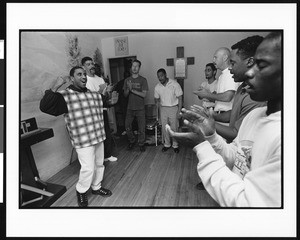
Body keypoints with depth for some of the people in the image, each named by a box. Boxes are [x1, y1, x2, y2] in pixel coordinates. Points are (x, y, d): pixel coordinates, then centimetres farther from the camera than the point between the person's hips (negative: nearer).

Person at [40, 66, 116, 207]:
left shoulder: (94, 94, 9)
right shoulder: (65, 96, -11)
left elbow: (104, 103, 26)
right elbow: (44, 107, -23)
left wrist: (111, 101, 4)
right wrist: (55, 87, -31)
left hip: (98, 137, 7)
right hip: (83, 141, -7)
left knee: (99, 164, 17)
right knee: (88, 168, -4)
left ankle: (96, 187, 41)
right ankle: (81, 191, 25)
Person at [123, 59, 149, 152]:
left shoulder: (143, 80, -4)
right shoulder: (127, 80, 7)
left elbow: (144, 94, -12)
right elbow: (125, 95, 6)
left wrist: (133, 90, -19)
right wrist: (128, 89, -14)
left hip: (140, 108, -3)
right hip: (130, 108, 3)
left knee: (141, 128, 4)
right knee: (127, 126, 7)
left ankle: (141, 143, 24)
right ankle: (132, 141, 31)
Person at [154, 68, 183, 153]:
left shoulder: (174, 84, -12)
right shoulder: (157, 87, -1)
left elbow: (180, 98, -9)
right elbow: (156, 98, 15)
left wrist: (179, 111, -13)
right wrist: (158, 104, -6)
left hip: (173, 108, -3)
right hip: (163, 109, 4)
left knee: (174, 128, 3)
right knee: (164, 128, 9)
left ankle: (175, 145, 21)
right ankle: (167, 144, 26)